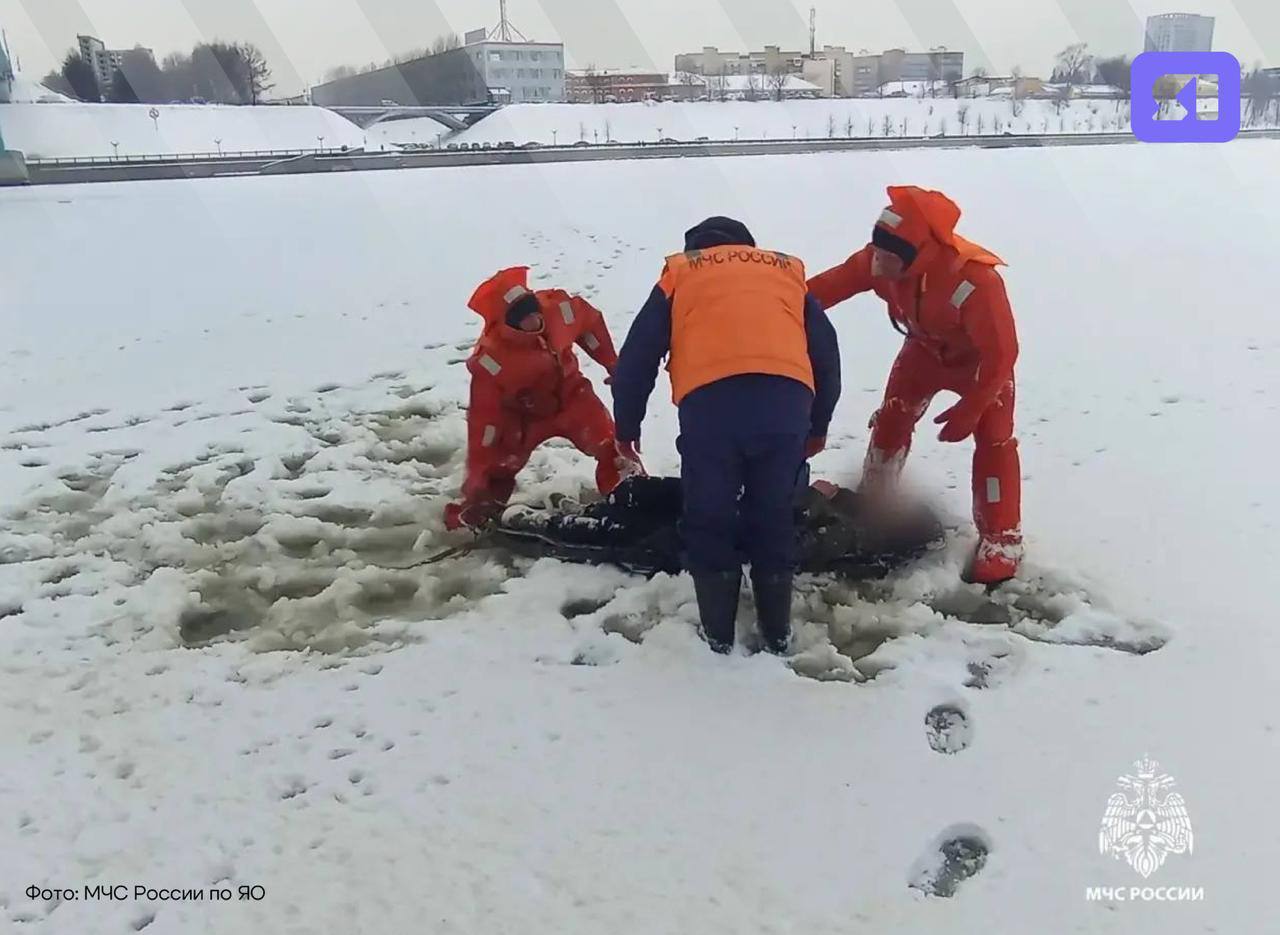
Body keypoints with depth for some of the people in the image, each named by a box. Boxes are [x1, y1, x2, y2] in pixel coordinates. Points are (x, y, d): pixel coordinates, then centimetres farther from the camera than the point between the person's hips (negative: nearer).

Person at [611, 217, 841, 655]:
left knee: (708, 522, 14)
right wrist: (818, 425, 38)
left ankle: (718, 635, 23)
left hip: (710, 402, -2)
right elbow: (826, 352, 28)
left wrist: (627, 426, 29)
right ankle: (778, 633, 28)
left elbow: (638, 355, 20)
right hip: (785, 402, 2)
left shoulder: (680, 272, 27)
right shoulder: (787, 270, 32)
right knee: (774, 519, 18)